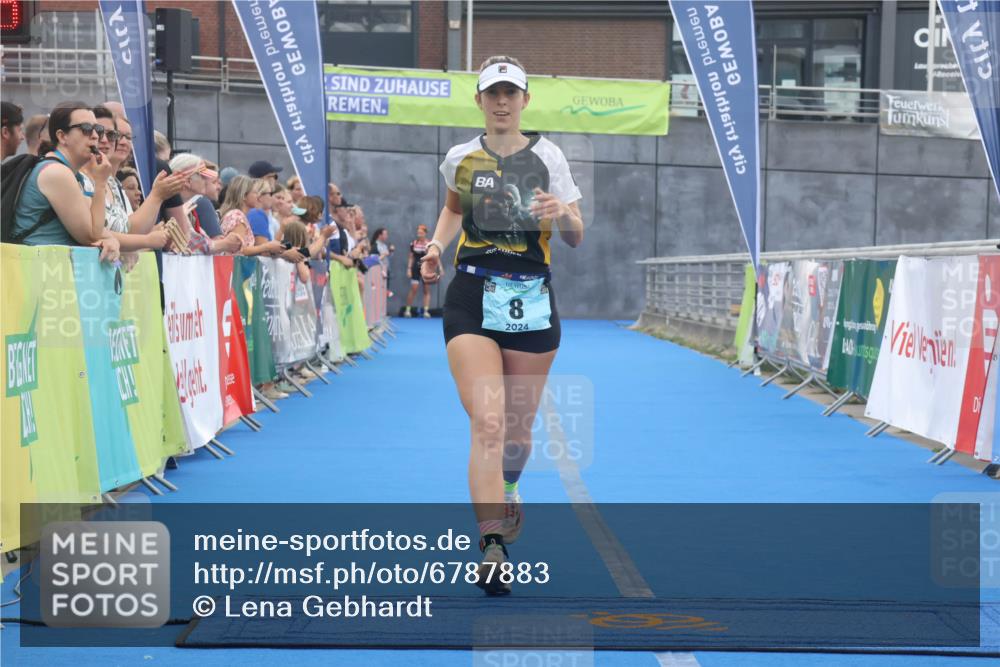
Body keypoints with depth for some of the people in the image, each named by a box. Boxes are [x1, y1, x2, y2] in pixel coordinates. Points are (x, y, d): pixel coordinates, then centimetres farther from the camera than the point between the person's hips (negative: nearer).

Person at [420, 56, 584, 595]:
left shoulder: (546, 156, 1)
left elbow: (576, 238, 2)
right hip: (472, 300, 0)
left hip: (531, 302, 0)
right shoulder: (459, 159, 6)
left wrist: (562, 215, -20)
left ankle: (508, 491, 46)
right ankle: (492, 548, -21)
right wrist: (437, 245, 9)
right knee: (487, 424, -17)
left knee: (517, 429, 11)